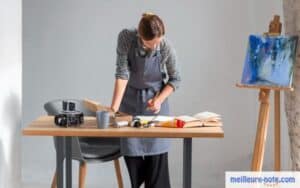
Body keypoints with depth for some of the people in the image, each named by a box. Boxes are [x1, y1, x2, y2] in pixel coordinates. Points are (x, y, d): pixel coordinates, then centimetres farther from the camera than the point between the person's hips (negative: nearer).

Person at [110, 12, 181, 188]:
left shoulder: (166, 47, -21)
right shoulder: (126, 37, -22)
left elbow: (175, 79, -6)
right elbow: (122, 73, -23)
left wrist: (159, 99, -20)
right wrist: (114, 107, -29)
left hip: (155, 100, -1)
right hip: (130, 100, 1)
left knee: (157, 154, -5)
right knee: (130, 152, 1)